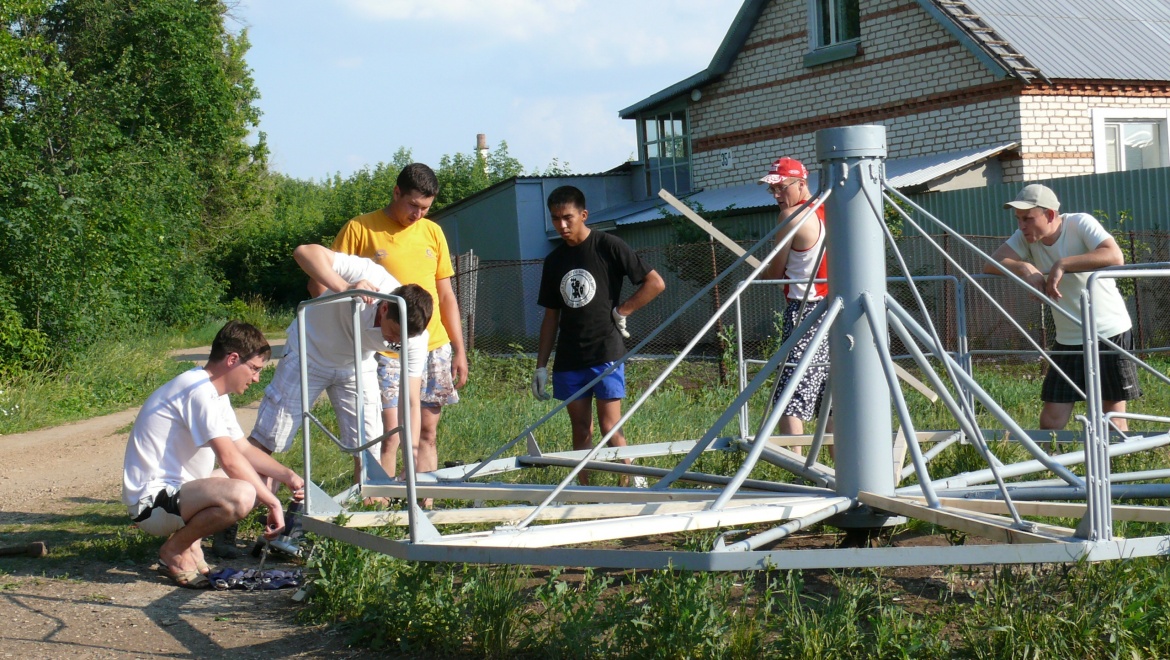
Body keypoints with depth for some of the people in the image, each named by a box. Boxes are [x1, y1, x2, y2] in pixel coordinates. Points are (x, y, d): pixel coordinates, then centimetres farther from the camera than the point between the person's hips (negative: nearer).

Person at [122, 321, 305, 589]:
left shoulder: (215, 393, 14)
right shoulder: (199, 390, -18)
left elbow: (245, 449, 19)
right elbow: (230, 460, -24)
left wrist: (288, 476, 6)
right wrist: (272, 502, -18)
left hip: (177, 490, 11)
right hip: (152, 502, -11)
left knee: (258, 476, 15)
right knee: (242, 495, -33)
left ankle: (189, 541, 9)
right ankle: (174, 551, -9)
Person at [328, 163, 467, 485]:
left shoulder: (432, 232, 12)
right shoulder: (359, 229, -2)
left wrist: (459, 350, 13)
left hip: (433, 348, 5)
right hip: (385, 351, -5)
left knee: (428, 434, 7)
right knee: (389, 435, -11)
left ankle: (426, 506, 14)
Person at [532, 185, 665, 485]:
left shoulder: (609, 246, -4)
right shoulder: (554, 261, 11)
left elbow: (655, 283, -5)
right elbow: (551, 316, 15)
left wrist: (621, 311, -8)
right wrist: (541, 365, 11)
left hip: (605, 351, -5)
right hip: (569, 358, 5)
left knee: (610, 427, -10)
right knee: (581, 429, 7)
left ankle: (634, 486, -2)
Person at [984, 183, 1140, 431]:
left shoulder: (1080, 224, -17)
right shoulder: (1025, 237, -2)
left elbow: (1115, 256, -33)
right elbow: (991, 264, -12)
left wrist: (1062, 264, -32)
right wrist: (1024, 268, -28)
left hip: (1109, 334, -4)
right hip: (1068, 341, 5)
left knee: (1114, 419, 3)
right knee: (1050, 423, 1)